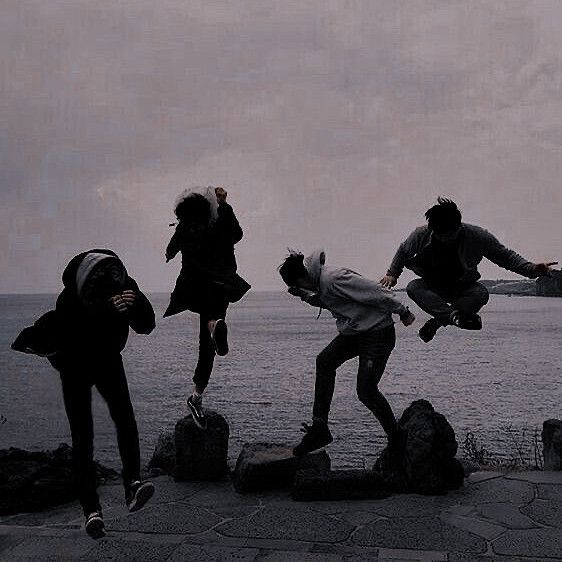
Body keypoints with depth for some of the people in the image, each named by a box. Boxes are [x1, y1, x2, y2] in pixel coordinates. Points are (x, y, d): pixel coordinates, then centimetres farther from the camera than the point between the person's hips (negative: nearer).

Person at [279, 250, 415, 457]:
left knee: (366, 391, -11)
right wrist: (305, 296, 9)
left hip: (378, 333, -10)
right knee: (324, 362, -4)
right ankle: (320, 429, 1)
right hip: (353, 333, 10)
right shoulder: (321, 282, 6)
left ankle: (396, 439, 11)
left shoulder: (335, 279, -25)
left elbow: (377, 294, -23)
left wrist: (403, 312, -14)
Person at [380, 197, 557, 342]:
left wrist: (530, 269, -24)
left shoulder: (477, 236, -19)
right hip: (433, 288, 1)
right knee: (413, 287, -32)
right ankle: (455, 315, -43)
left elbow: (506, 256, -10)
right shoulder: (420, 236, -17)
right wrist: (392, 274, -4)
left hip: (461, 289, 0)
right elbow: (402, 252, 5)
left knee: (481, 292, -34)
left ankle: (436, 322, -30)